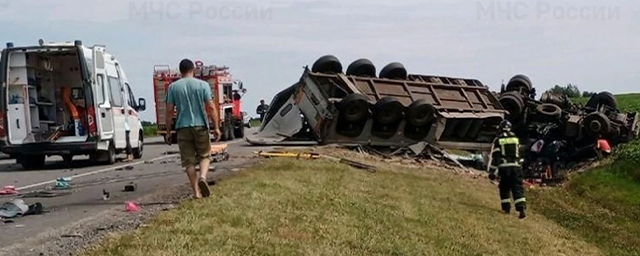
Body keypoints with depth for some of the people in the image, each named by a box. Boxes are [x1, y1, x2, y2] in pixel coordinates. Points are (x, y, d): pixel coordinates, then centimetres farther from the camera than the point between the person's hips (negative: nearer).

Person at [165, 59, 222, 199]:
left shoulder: (173, 87, 3)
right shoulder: (202, 85, 0)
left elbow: (169, 111, 2)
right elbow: (211, 108, -4)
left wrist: (168, 132, 8)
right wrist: (216, 127, 2)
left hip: (183, 128, 1)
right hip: (200, 125, -1)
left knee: (188, 160, 6)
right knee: (204, 155, 13)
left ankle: (196, 191, 3)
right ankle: (203, 177, -14)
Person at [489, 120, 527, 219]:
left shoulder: (498, 140, 0)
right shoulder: (516, 138, 10)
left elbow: (494, 156, -3)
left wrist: (492, 172, 0)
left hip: (504, 167, -2)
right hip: (516, 166, 2)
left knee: (504, 188, 14)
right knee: (518, 188, -2)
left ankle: (506, 208, 14)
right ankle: (521, 208, -15)